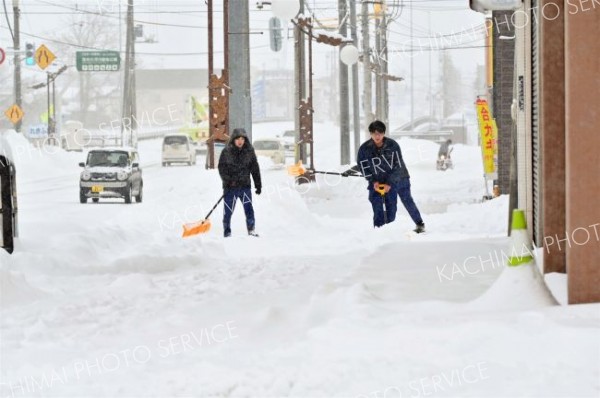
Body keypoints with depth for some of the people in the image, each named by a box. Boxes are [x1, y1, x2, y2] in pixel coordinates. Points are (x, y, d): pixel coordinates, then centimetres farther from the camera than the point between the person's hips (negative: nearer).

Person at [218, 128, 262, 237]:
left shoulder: (249, 151, 3)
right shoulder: (226, 151, -3)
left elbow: (255, 169, 8)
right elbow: (221, 168, -2)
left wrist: (258, 185, 7)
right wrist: (228, 180, -16)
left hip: (245, 185, 1)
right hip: (230, 186, -1)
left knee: (248, 208, -5)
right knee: (228, 209, 4)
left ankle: (251, 229, 1)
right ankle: (227, 230, 16)